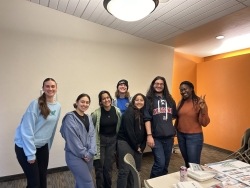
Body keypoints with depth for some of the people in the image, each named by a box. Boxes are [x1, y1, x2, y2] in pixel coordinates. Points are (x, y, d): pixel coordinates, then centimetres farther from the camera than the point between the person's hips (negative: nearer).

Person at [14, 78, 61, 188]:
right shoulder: (36, 104, -19)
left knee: (43, 179, 16)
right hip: (26, 147, -6)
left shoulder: (58, 106, 1)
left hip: (42, 146, 6)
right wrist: (30, 153, -19)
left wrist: (48, 147, 14)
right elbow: (27, 130, -20)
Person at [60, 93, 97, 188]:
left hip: (88, 156, 6)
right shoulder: (70, 117, -10)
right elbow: (72, 138, -15)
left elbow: (92, 135, 3)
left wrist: (90, 153, -9)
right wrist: (84, 153, -11)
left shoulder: (89, 118, 11)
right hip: (75, 156, -6)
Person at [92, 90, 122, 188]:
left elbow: (120, 126, 6)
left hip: (112, 140, 3)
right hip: (100, 140, -2)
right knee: (99, 166, 7)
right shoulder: (96, 113, -17)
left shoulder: (117, 111, -7)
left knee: (108, 166, 13)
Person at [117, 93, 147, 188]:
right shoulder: (130, 111, -11)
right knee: (124, 170, -5)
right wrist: (136, 146, -11)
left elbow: (144, 132, 8)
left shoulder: (144, 113, 8)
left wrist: (142, 146, -1)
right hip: (125, 142, -7)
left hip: (138, 145, 7)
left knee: (136, 169, 14)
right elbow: (129, 131, -16)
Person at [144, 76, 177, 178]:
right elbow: (147, 119, -9)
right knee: (160, 163, -8)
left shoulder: (170, 99, 10)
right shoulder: (149, 100, -3)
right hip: (156, 137, -4)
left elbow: (175, 115, 20)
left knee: (166, 164, 14)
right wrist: (149, 135, -16)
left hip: (169, 136, 5)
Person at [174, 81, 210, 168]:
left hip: (194, 136, -5)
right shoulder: (181, 102, 3)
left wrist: (203, 109, -27)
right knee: (187, 162, 19)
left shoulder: (199, 102, -12)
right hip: (181, 135, 5)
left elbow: (204, 123, -14)